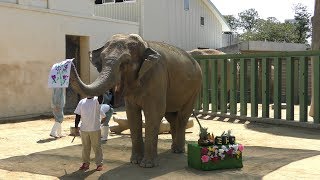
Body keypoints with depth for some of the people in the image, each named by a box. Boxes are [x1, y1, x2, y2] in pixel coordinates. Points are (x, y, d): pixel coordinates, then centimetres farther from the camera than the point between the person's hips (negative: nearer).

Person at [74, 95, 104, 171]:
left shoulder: (96, 100, -3)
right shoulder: (82, 102, 8)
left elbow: (101, 97, -28)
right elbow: (78, 115, 9)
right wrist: (76, 126, 5)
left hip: (95, 129, -4)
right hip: (84, 129, 4)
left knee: (96, 147, 4)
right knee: (85, 147, 13)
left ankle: (99, 164, 13)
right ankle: (85, 163, 24)